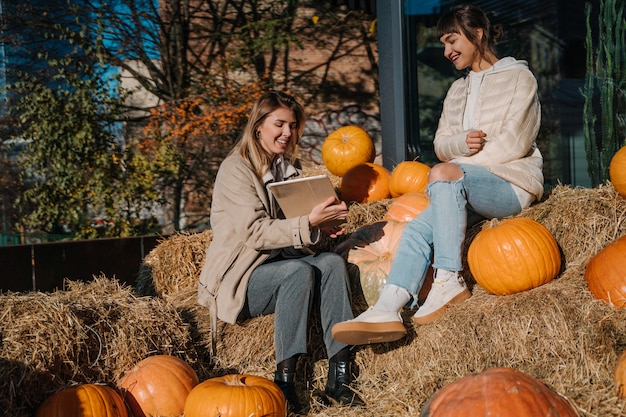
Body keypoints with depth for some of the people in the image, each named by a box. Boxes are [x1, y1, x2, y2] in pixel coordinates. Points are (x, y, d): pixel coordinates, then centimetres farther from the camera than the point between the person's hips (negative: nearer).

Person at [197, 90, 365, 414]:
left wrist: (322, 224, -2)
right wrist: (308, 224, -28)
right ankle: (284, 381, -30)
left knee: (333, 263, -22)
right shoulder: (236, 169, -10)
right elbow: (254, 232, -20)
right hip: (239, 277, -6)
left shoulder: (289, 167, 15)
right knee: (299, 271, -33)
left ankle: (339, 378, -27)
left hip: (280, 262, 7)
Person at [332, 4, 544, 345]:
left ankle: (449, 281, -36)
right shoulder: (458, 90, 24)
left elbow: (514, 143, -8)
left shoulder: (517, 77, 4)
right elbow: (441, 145, 13)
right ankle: (387, 310, -40)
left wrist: (462, 163, -10)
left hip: (513, 183, -6)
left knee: (444, 174, -35)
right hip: (466, 190, 6)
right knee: (417, 228, -23)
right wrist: (463, 143, -10)